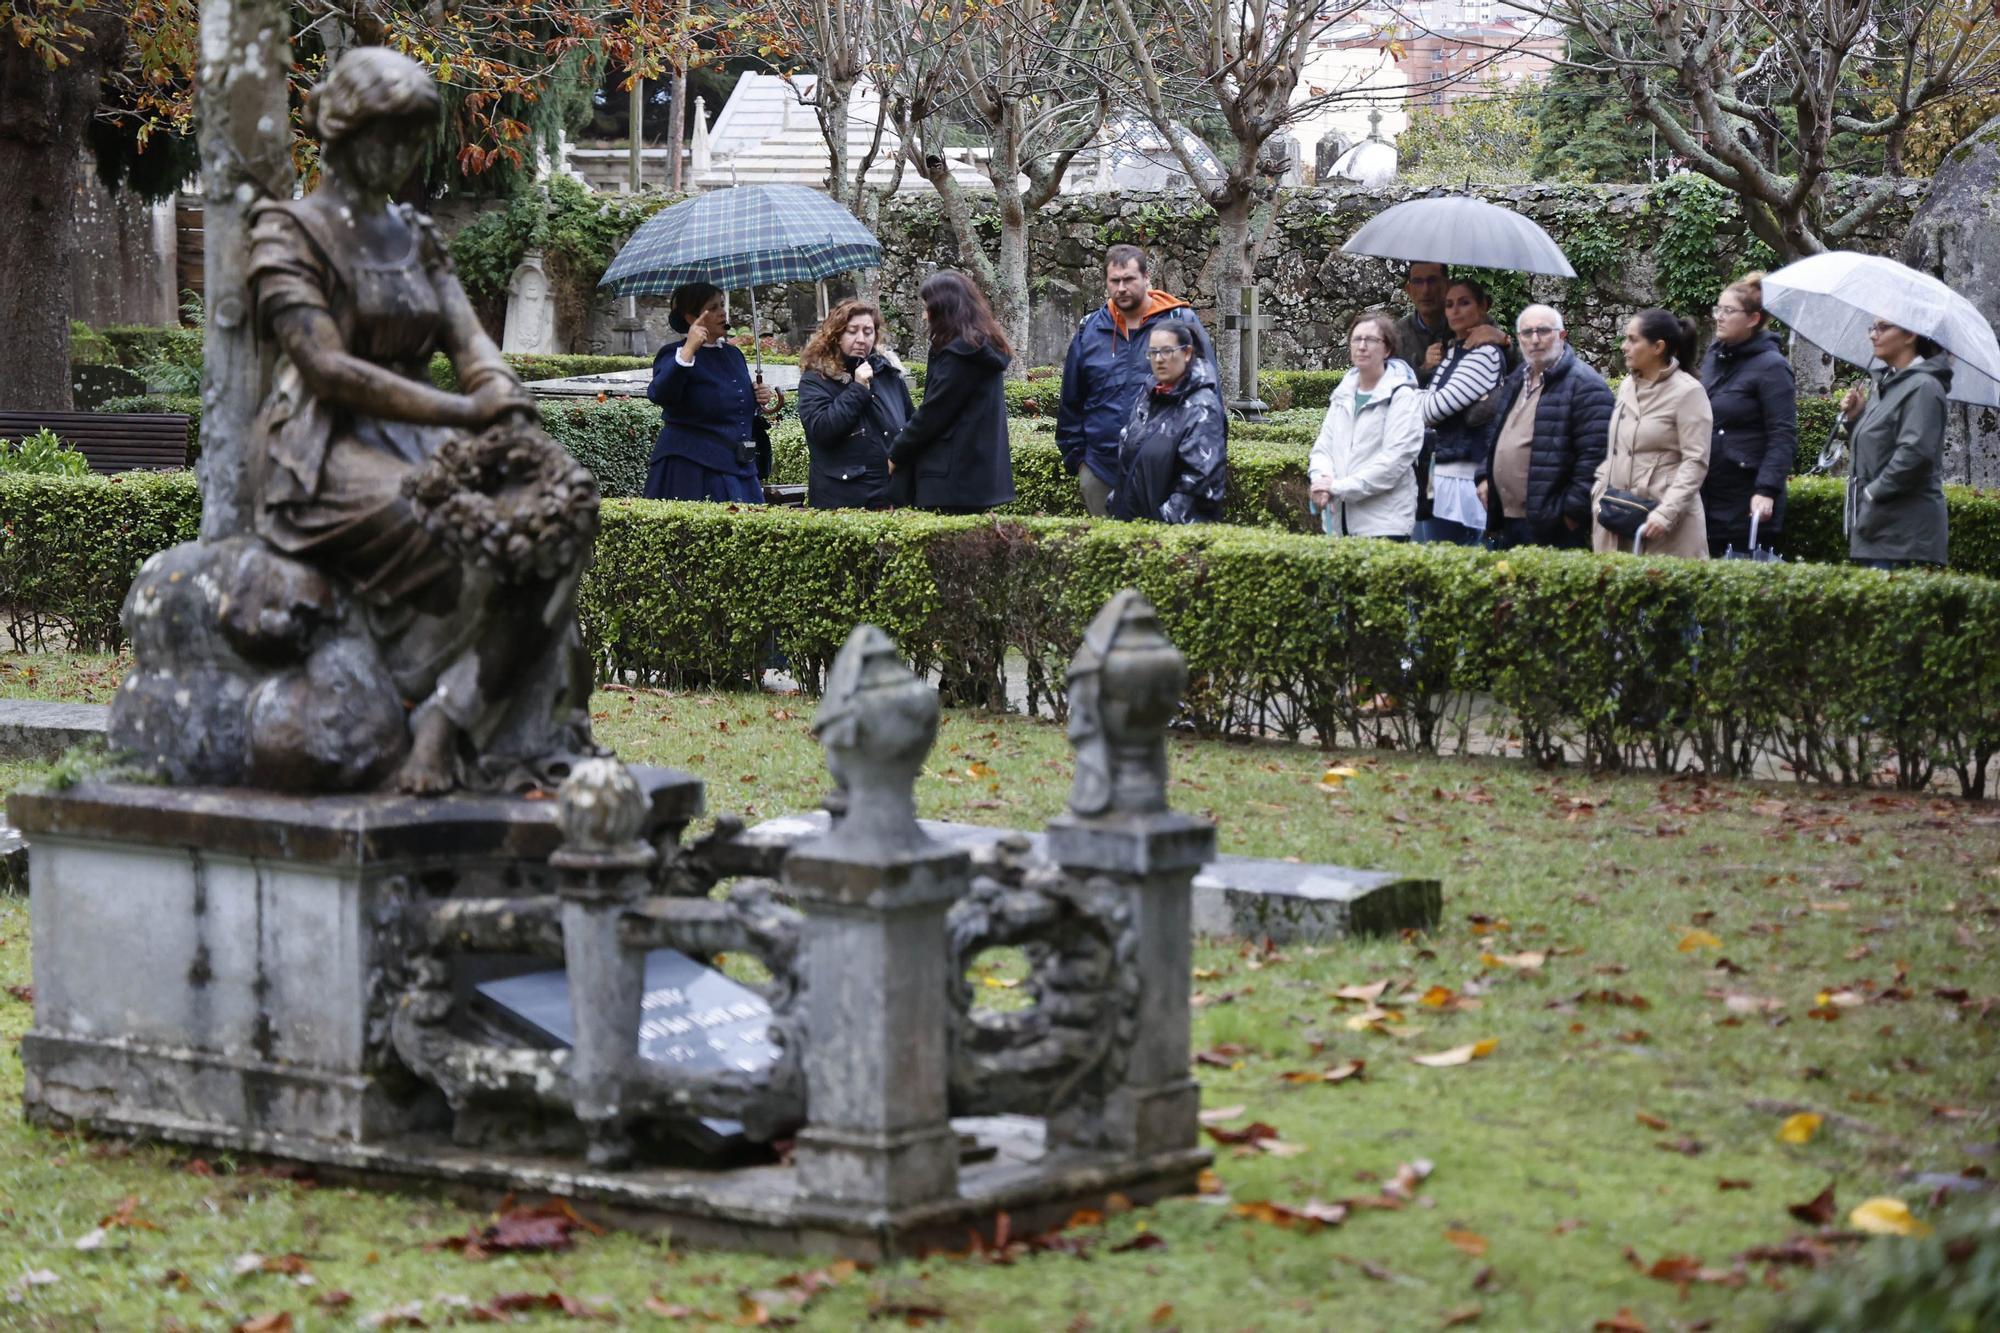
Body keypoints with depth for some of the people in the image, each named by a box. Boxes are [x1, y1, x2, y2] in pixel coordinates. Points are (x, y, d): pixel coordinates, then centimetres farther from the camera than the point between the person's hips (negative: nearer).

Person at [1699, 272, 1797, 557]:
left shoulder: (1771, 366, -9)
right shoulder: (1713, 357, 14)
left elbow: (1783, 437, -13)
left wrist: (1766, 491, -22)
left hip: (1747, 503, -7)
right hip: (1707, 496, 7)